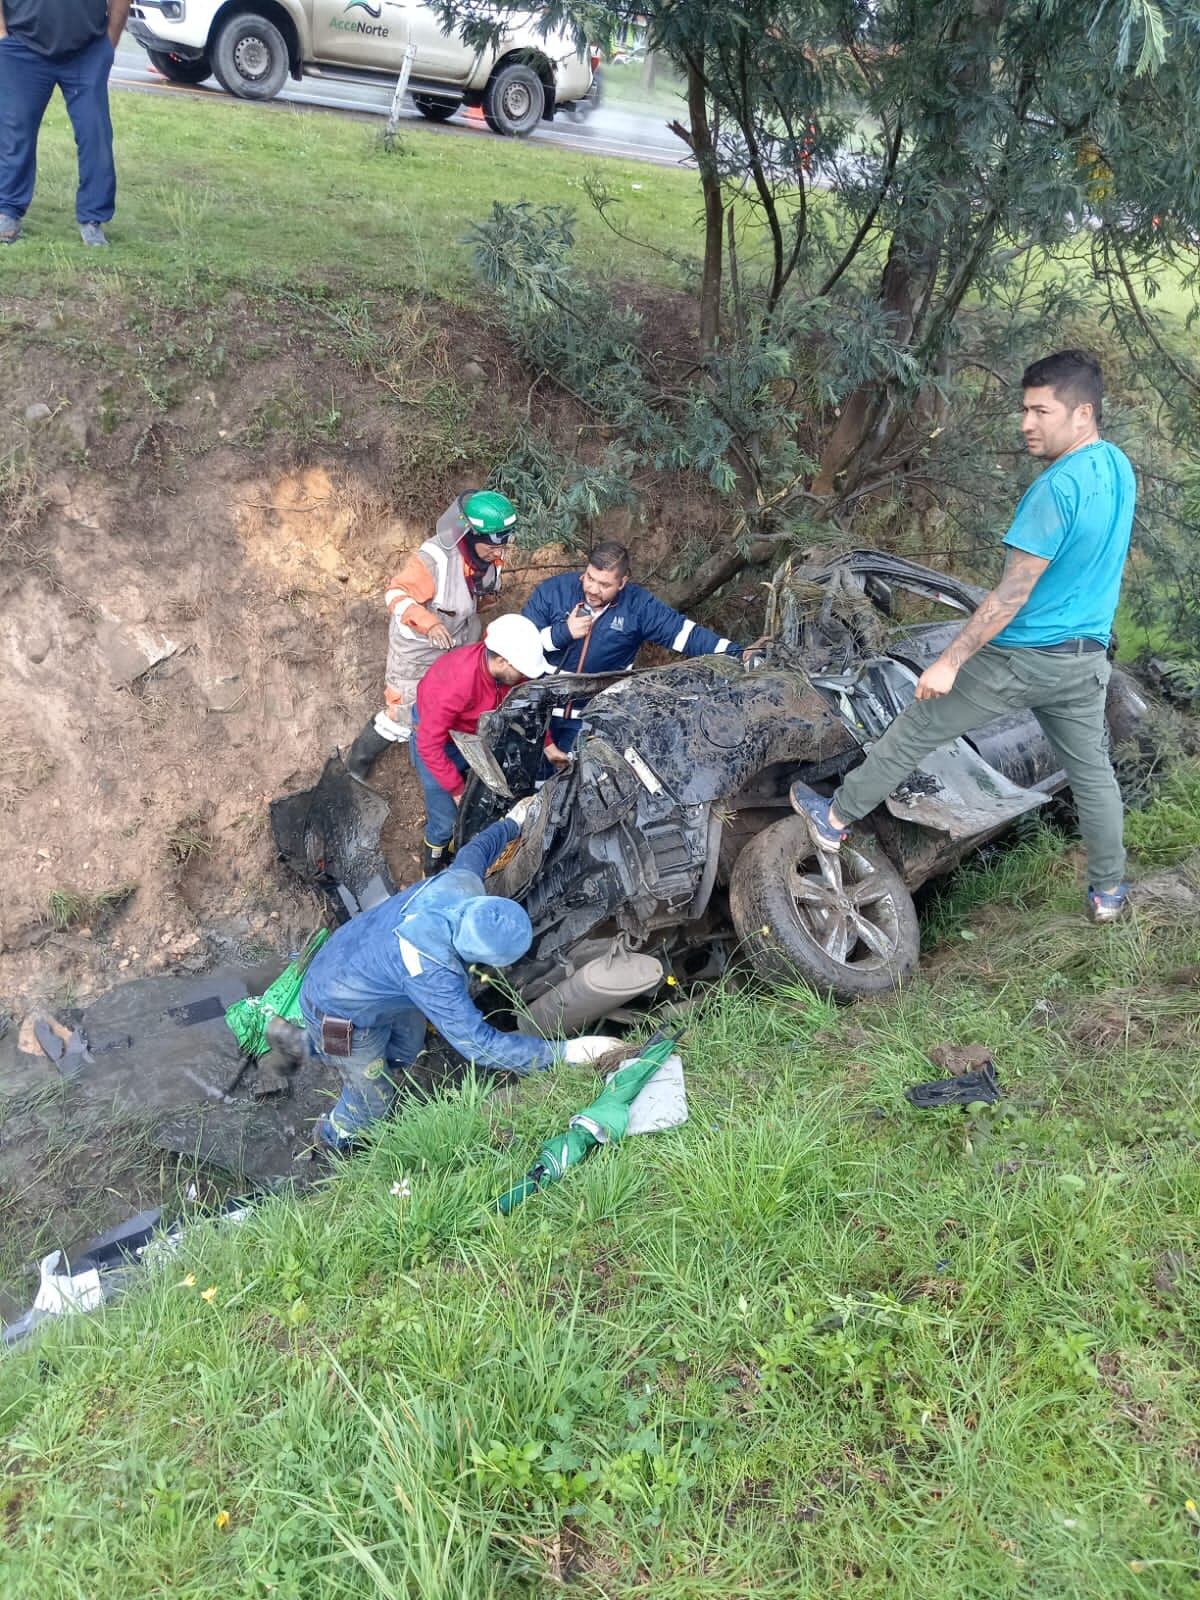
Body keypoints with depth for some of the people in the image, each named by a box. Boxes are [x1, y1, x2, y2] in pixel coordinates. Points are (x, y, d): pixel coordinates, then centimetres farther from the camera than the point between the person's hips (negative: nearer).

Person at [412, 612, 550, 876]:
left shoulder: (510, 671, -23)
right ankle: (433, 858, 29)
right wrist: (458, 790, -26)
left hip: (477, 730, 6)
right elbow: (429, 746, -33)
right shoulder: (455, 684, -42)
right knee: (446, 819, -2)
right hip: (436, 737, -5)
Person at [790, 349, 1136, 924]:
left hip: (1020, 659, -8)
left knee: (916, 730, 6)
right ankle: (1109, 891, 28)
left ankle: (836, 819, 17)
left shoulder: (1057, 488, -24)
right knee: (1091, 770, 18)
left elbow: (1013, 593, -25)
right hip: (1087, 659, 8)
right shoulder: (1118, 466, 3)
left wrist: (949, 661, -22)